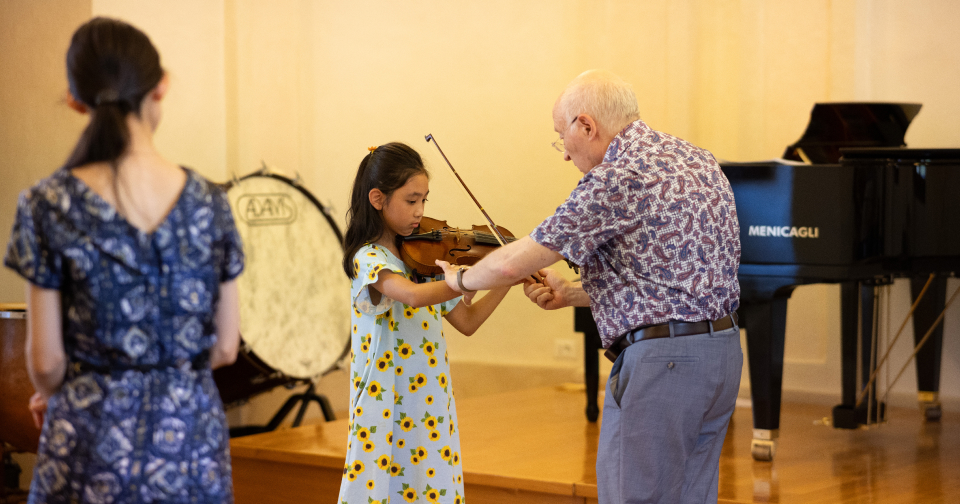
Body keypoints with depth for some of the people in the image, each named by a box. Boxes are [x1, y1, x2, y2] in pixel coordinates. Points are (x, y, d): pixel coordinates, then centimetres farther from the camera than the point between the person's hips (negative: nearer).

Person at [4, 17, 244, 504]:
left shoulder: (49, 206, -10)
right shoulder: (207, 202, -3)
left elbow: (46, 361, -7)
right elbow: (224, 348, 3)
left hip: (94, 444, -2)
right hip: (193, 438, 2)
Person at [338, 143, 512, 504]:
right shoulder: (368, 259, -11)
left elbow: (466, 322, 11)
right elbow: (414, 296, -32)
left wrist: (507, 281, 0)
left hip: (432, 403, 6)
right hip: (388, 404, -6)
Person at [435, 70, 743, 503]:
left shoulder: (617, 176, -14)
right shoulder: (697, 159, 14)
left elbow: (513, 264, -12)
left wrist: (462, 279, 9)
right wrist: (572, 294, 18)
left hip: (662, 361, -9)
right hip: (722, 350, 10)